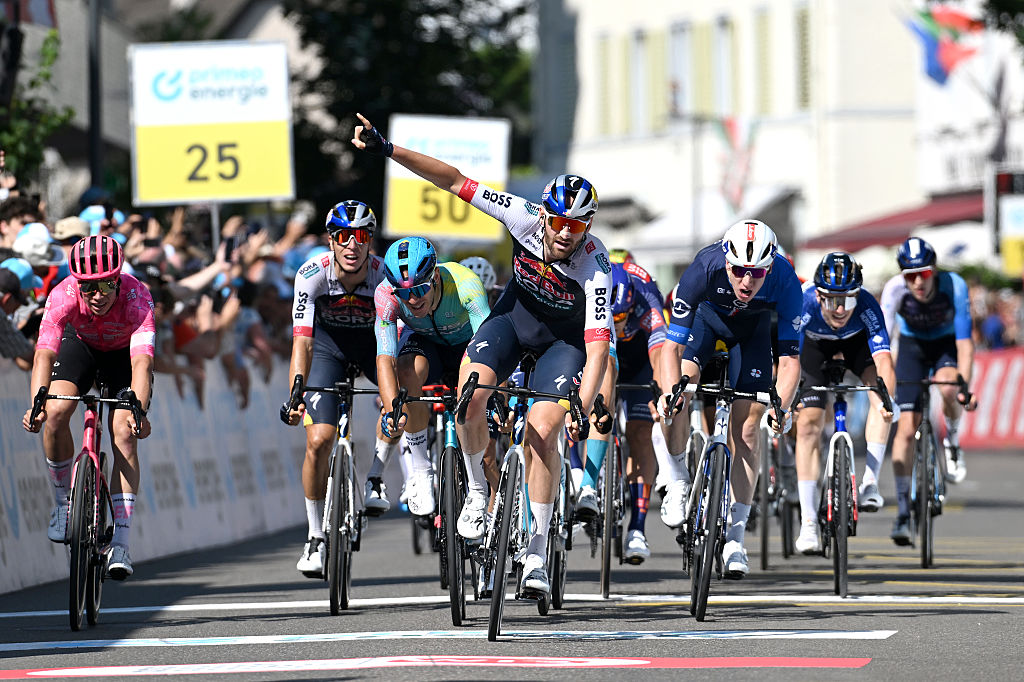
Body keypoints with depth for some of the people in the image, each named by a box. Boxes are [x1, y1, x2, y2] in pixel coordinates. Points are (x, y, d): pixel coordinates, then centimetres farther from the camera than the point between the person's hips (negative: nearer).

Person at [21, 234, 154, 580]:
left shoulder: (136, 298, -38)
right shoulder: (63, 296, -34)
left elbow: (142, 362, -48)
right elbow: (44, 355, -43)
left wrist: (139, 410, -64)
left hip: (124, 353, -1)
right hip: (80, 345, 1)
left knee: (124, 434, -18)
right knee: (55, 415, -24)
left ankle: (119, 544, -16)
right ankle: (64, 503, 0)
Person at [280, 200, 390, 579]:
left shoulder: (385, 275, -29)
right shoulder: (312, 274, -28)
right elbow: (302, 340, -33)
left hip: (373, 343, 0)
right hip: (327, 342, 0)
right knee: (318, 440, -14)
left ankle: (375, 477, -10)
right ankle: (316, 538, 0)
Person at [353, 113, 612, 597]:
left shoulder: (594, 267, -33)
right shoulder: (526, 218, -26)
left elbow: (598, 346, -37)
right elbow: (454, 181, -23)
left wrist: (582, 411, -49)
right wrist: (388, 149, -30)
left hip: (565, 338, -2)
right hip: (514, 316, 2)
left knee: (542, 430, -20)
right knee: (471, 390, -27)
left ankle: (537, 551, -5)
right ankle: (476, 490, -3)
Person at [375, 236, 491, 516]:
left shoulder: (464, 284, -39)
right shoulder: (387, 294, -33)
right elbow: (385, 358, -42)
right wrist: (392, 408, -59)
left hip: (467, 343, -1)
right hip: (424, 341, 1)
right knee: (409, 373, -35)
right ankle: (420, 470, -19)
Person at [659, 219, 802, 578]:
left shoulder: (784, 281, -36)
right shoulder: (704, 269, -39)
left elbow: (789, 357, -31)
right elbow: (672, 346, -37)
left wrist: (782, 406, -46)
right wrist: (671, 390, -53)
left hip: (753, 324, 1)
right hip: (707, 314, -1)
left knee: (746, 428, -5)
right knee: (678, 390, -28)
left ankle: (734, 537, 4)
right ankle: (678, 480, -5)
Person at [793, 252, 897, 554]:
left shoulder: (867, 307, -38)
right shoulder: (804, 306, -39)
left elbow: (884, 361, -46)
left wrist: (885, 399, -64)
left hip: (856, 342, 1)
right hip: (814, 345, -1)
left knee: (880, 390, -27)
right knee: (809, 424, -11)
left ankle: (869, 482, -18)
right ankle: (808, 523, -8)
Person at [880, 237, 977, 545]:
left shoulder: (954, 286, -31)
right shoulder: (895, 289, -28)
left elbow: (965, 341, -33)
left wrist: (964, 384, -44)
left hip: (947, 344, -1)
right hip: (912, 346, 1)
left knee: (948, 387, -35)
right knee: (906, 427, -10)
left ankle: (953, 441, -3)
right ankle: (903, 512, -6)